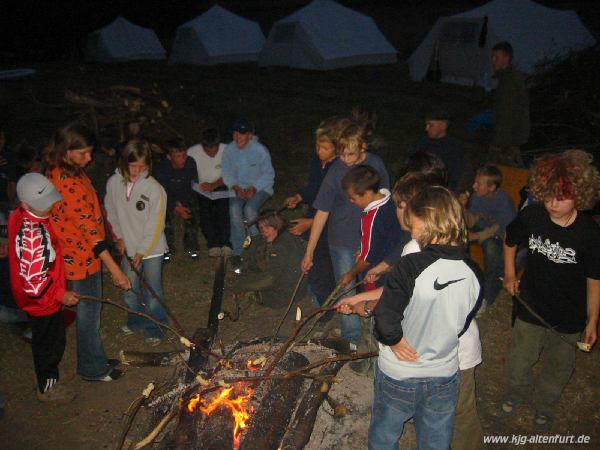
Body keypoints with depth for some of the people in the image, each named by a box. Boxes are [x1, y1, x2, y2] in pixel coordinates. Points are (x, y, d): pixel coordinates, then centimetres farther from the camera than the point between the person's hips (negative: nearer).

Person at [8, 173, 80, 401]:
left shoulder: (20, 216, -6)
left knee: (47, 339, 28)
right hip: (42, 300, -9)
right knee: (50, 342, 13)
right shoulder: (32, 233, -36)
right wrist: (60, 295, -18)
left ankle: (48, 379, 51)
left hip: (45, 295, 9)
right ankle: (47, 387, 35)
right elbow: (33, 281, -32)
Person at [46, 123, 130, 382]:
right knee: (88, 313, 8)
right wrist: (114, 269, -27)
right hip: (80, 259, -9)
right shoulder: (69, 185, -29)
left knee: (90, 310, 23)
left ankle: (95, 359, 40)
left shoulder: (63, 173, 3)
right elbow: (89, 230, -29)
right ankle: (92, 369, 27)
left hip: (86, 254, 9)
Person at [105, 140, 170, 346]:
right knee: (129, 290, 16)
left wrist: (142, 251, -13)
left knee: (152, 291, 6)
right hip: (128, 248, 4)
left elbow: (155, 225, -15)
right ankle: (136, 321, 40)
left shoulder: (154, 188, -19)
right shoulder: (113, 183, -7)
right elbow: (111, 213, 7)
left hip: (151, 249, -4)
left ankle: (154, 328, 26)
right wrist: (119, 237, 0)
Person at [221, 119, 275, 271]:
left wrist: (254, 188, -21)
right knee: (234, 208, -27)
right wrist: (236, 187, -16)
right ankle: (237, 251, -17)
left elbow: (268, 174, -8)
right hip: (238, 188, 3)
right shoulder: (229, 150, -4)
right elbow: (227, 174, 3)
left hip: (260, 188, -3)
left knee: (249, 209, -31)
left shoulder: (260, 150, -14)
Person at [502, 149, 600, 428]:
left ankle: (545, 403, 52)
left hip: (568, 318, -1)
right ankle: (519, 390, 52)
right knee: (518, 362, 18)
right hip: (530, 308, 1)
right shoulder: (531, 216, -18)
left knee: (557, 368, 21)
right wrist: (510, 274, 6)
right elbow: (510, 239, 5)